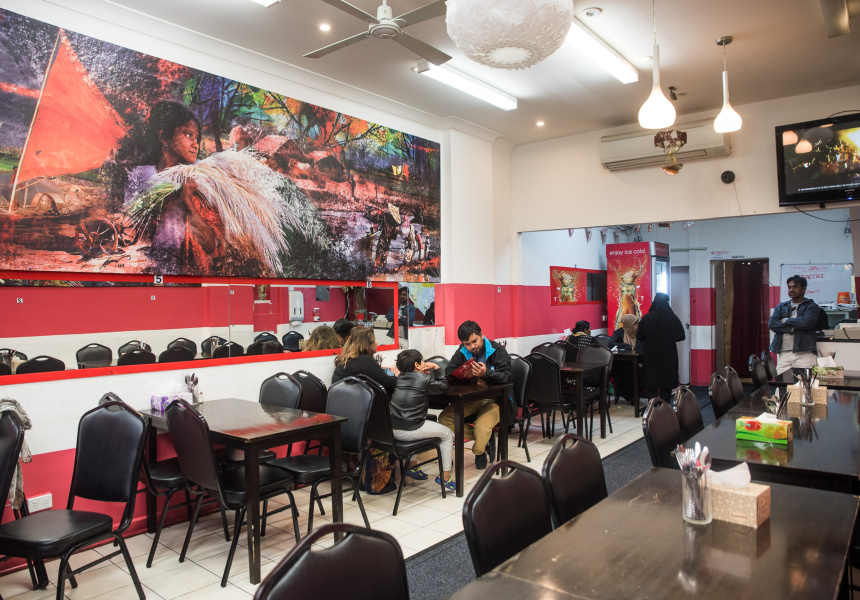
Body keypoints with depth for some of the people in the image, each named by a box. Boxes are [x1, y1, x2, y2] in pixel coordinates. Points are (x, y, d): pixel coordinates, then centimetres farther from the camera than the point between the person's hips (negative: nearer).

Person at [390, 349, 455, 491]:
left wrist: (427, 371, 16)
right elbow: (444, 387, 7)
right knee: (447, 433, 12)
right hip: (409, 431, -7)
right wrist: (437, 369, 18)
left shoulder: (400, 377, 12)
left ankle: (412, 466, 43)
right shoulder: (424, 379, -7)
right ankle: (445, 476, 17)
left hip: (392, 430, 7)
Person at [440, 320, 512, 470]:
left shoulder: (498, 350, -9)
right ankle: (486, 439, -2)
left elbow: (506, 376, -19)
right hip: (471, 399, 6)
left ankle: (478, 451, 6)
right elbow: (449, 371, 2)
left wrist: (486, 373, -38)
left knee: (482, 427, -32)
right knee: (444, 418, -14)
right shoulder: (463, 351, 6)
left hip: (494, 399, -5)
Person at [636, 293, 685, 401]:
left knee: (651, 385, 7)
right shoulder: (673, 318, -8)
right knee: (667, 387, 8)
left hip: (651, 357, 0)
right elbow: (681, 336, 0)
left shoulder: (646, 318, -8)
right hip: (669, 357, 0)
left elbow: (639, 337, -1)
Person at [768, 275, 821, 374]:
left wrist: (786, 321, 2)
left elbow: (805, 322, -12)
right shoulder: (781, 306, 19)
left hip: (804, 353, -3)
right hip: (783, 354, 3)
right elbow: (771, 323, 3)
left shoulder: (811, 306, 8)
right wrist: (793, 328, -7)